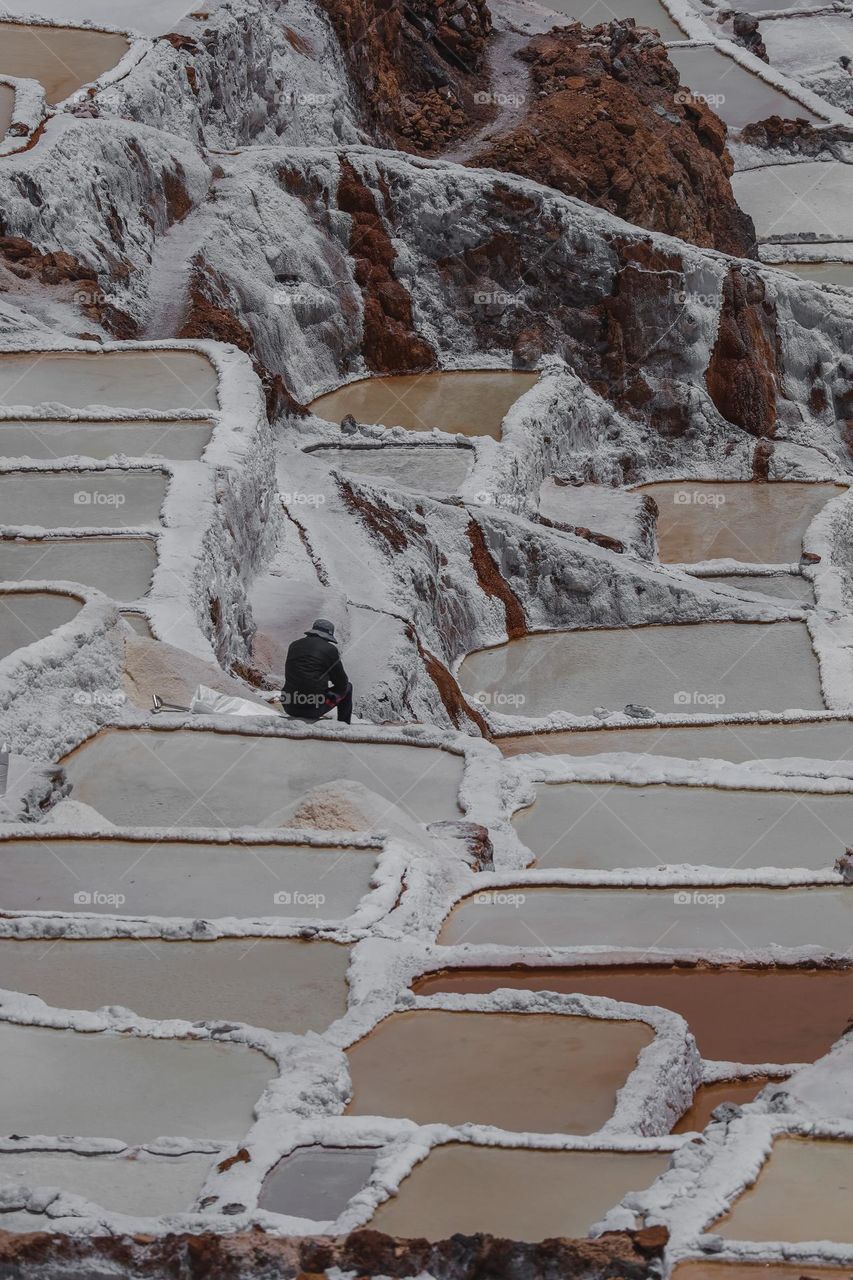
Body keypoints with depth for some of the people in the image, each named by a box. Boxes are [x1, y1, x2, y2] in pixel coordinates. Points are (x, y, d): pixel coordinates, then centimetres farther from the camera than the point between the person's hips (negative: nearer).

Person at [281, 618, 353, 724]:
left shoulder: (294, 645, 10)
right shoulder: (330, 649, -6)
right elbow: (342, 684, 1)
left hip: (289, 707, 5)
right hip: (314, 709, -5)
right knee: (347, 688, 21)